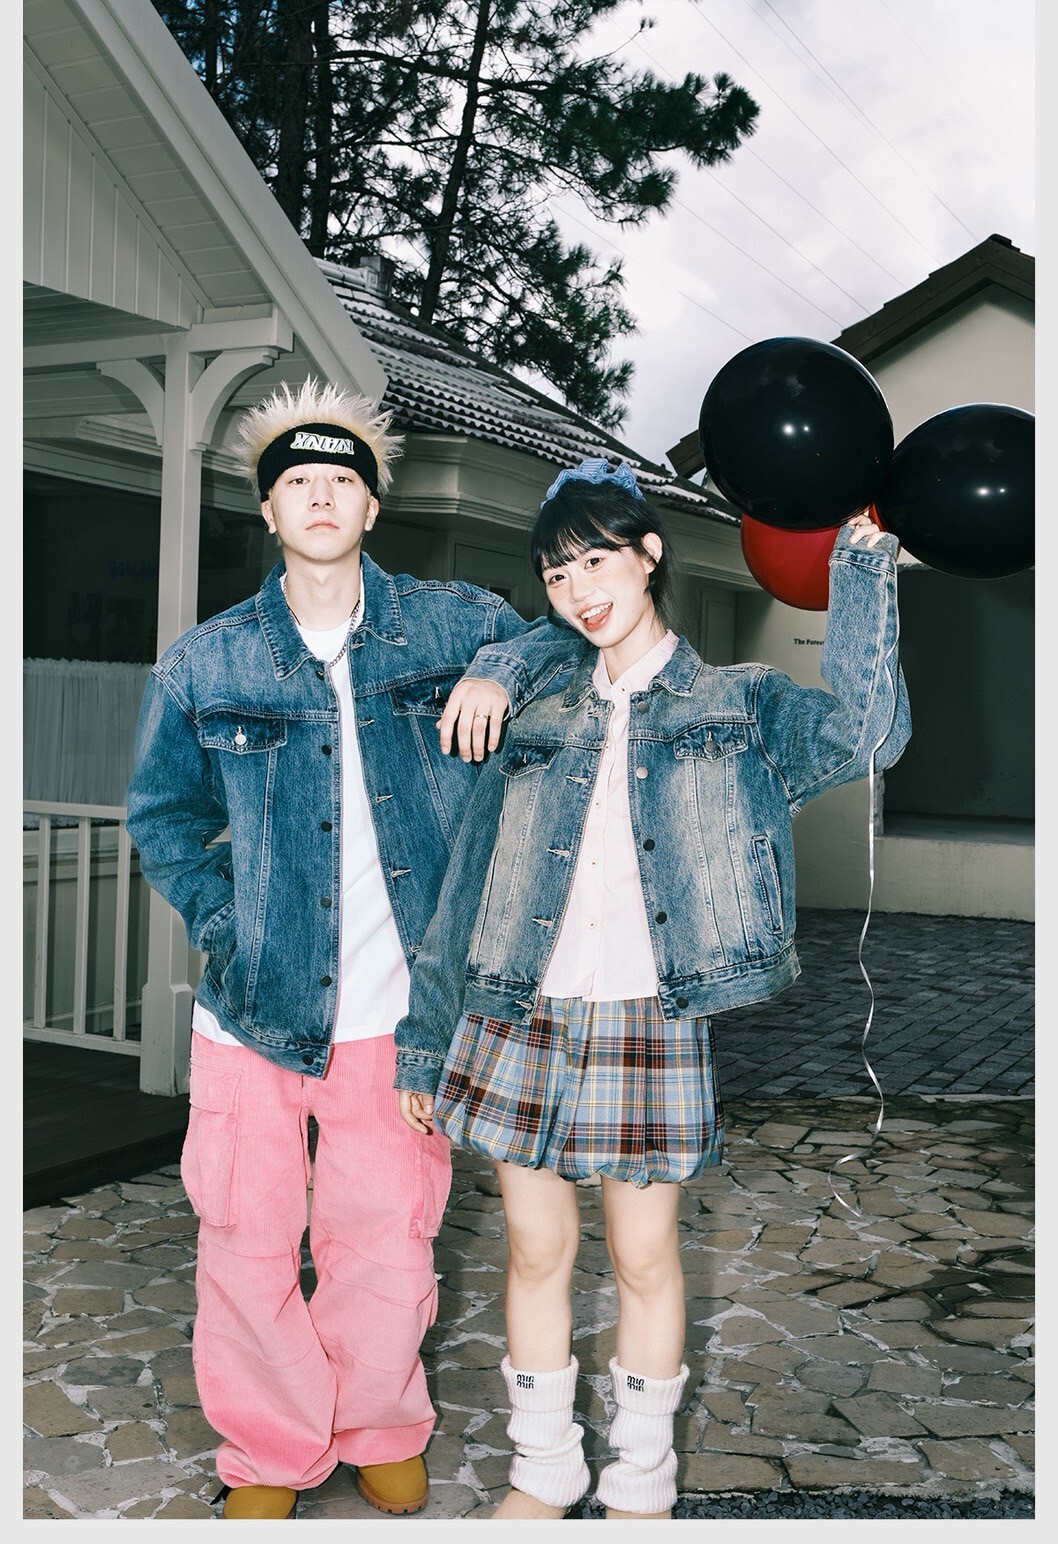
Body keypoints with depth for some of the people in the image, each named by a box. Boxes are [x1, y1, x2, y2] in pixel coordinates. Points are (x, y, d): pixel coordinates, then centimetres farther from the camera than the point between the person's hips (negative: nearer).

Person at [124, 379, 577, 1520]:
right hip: (254, 1006, 1)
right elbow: (162, 813, 14)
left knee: (387, 1243, 9)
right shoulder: (205, 662, 4)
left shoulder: (445, 625, 2)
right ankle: (268, 1453, 32)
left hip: (398, 1008, 0)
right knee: (248, 1243, 8)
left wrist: (506, 670, -7)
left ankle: (380, 1430, 36)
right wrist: (219, 922, 0)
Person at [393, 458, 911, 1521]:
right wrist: (423, 1040, 9)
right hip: (521, 1021, 3)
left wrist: (861, 573, -13)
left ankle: (640, 1488, 29)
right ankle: (542, 1474, 30)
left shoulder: (737, 706, 4)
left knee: (644, 1257, 8)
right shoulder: (537, 723, 10)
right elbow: (466, 891, 10)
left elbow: (865, 732, -16)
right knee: (535, 1249, 10)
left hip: (649, 1023, -2)